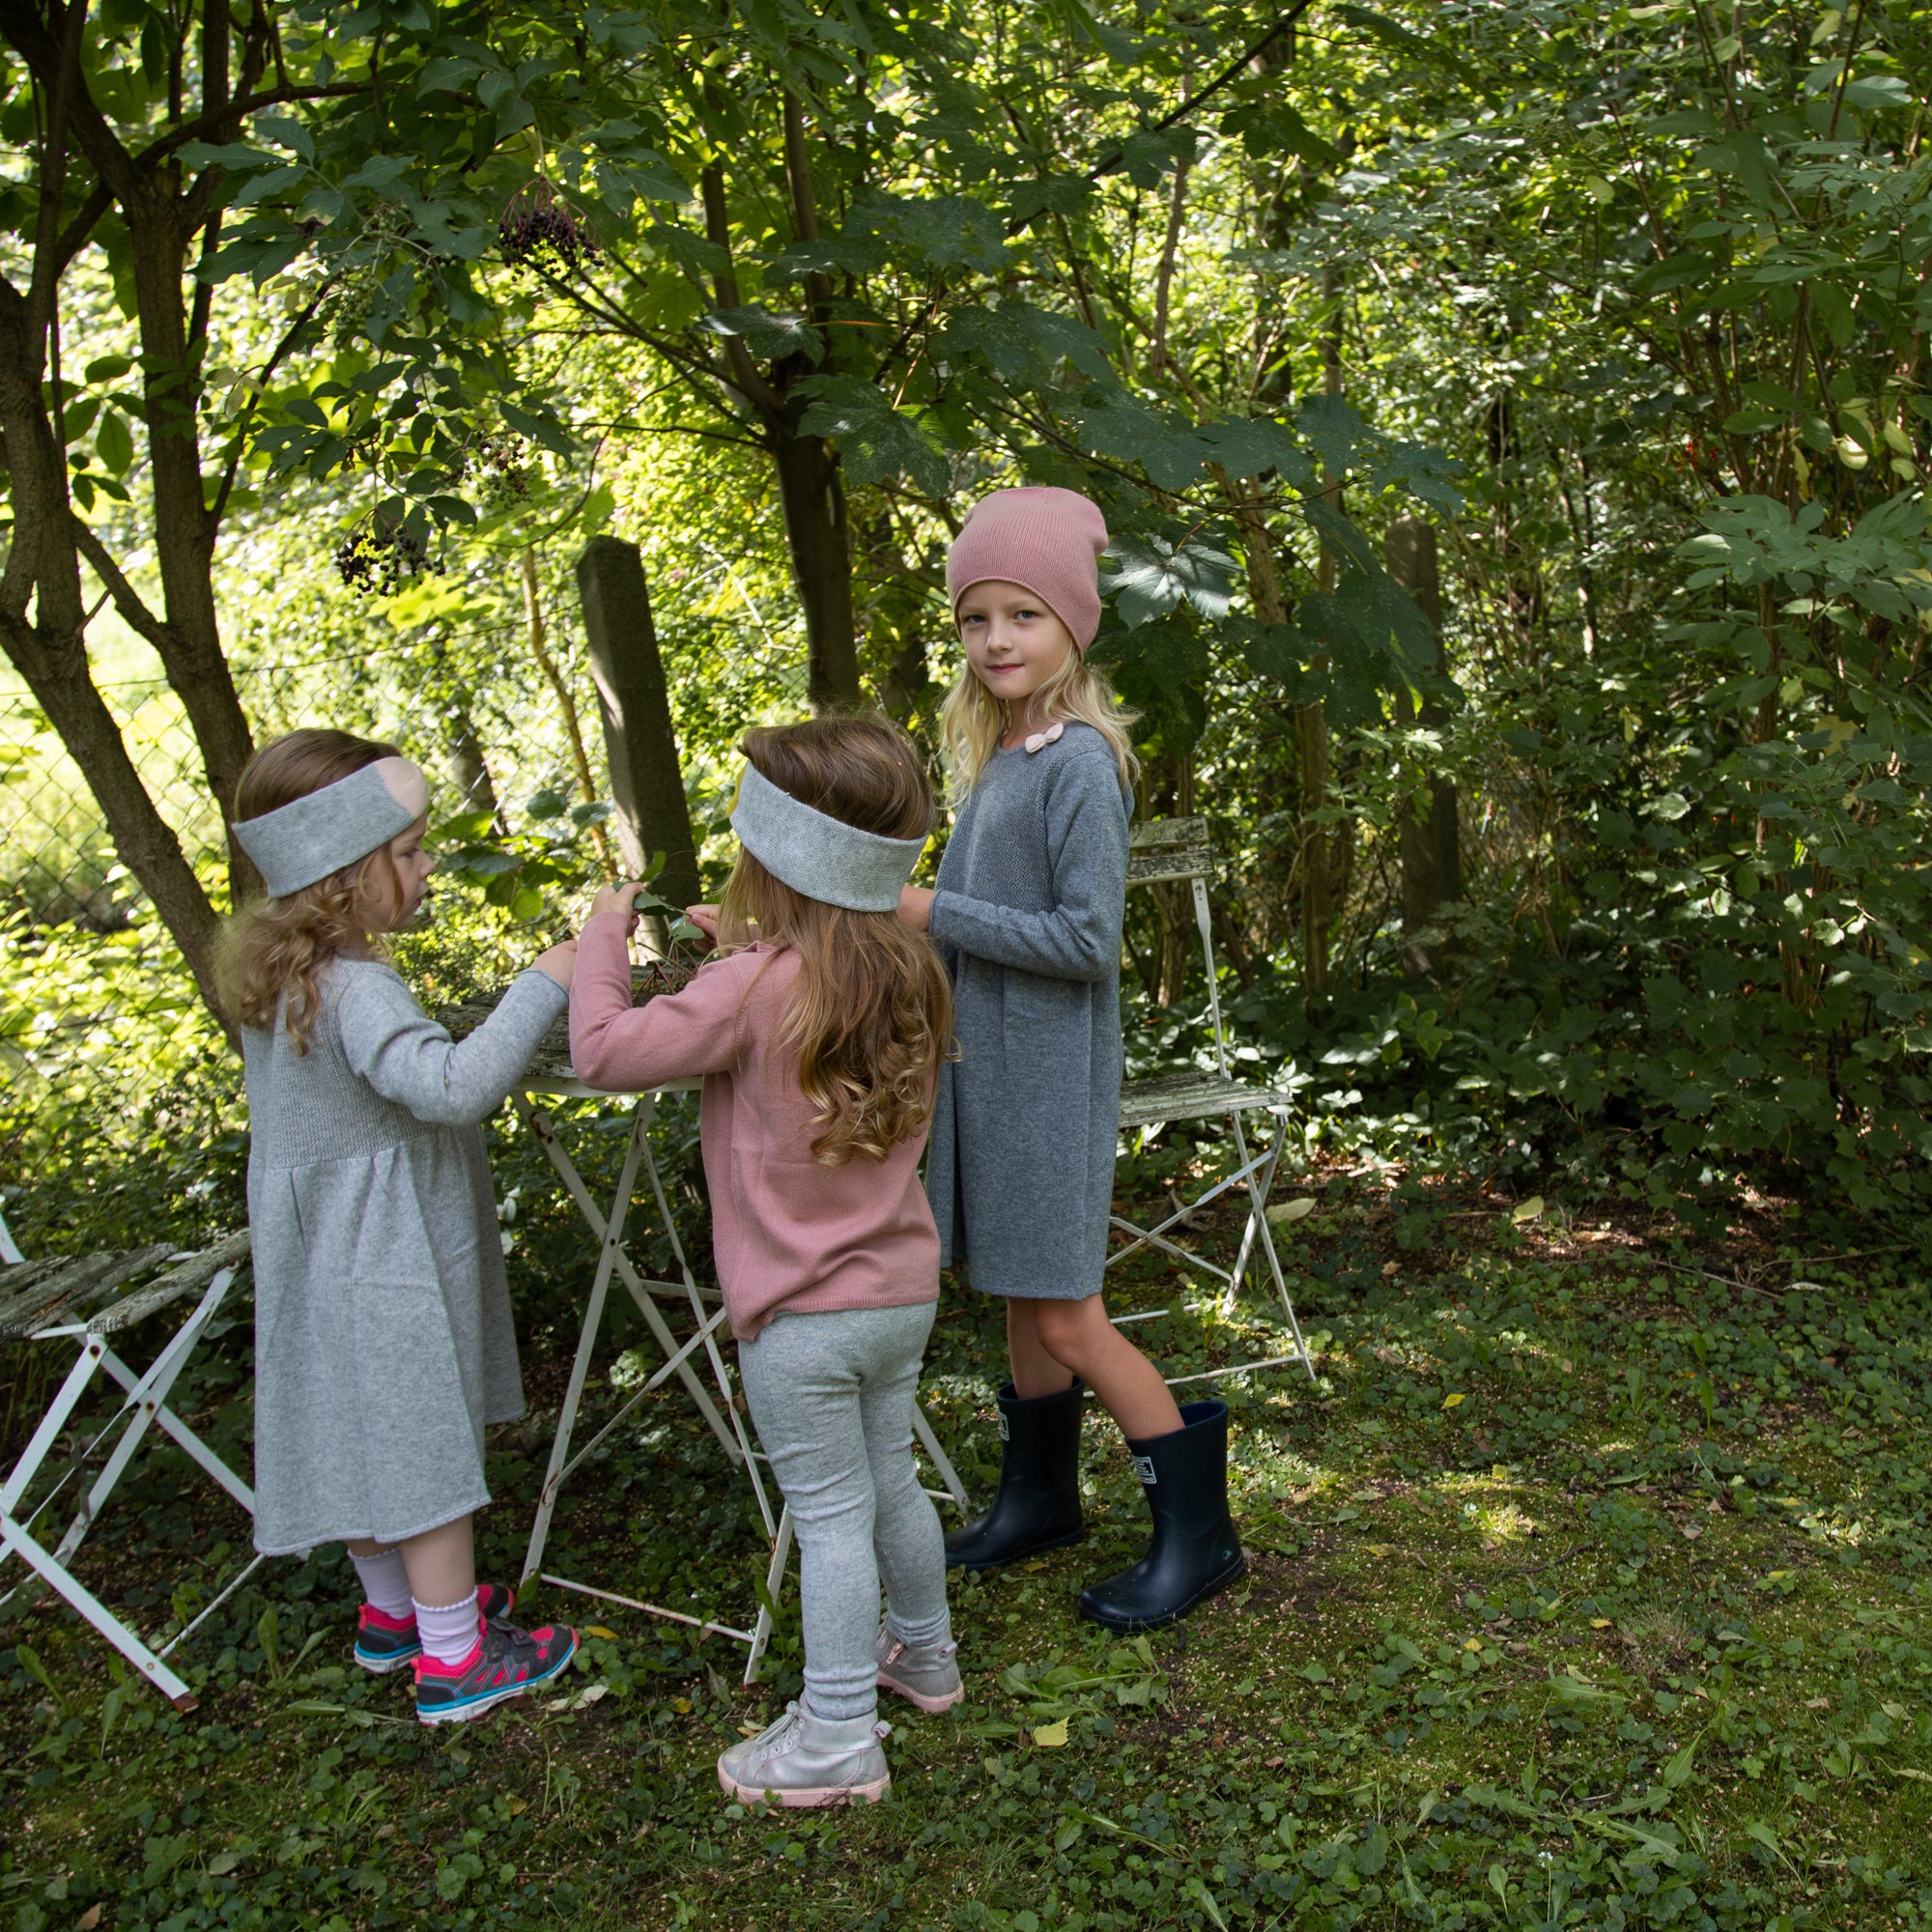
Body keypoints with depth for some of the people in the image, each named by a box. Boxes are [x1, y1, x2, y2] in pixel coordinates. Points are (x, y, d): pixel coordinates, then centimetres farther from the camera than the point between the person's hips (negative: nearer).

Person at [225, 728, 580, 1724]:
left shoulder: (282, 974, 4)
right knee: (429, 1446, 3)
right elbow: (455, 1084, -39)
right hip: (386, 1266, -9)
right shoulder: (355, 989, -27)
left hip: (328, 1260, 9)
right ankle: (455, 1660, 16)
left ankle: (394, 1611, 39)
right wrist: (544, 984, -33)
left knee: (368, 1438, 22)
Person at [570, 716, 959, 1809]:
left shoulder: (755, 989, -22)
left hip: (805, 1316, -7)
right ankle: (924, 1652, 43)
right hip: (904, 1290, 7)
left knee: (831, 1516, 3)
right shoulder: (908, 972, 0)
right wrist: (747, 948, 13)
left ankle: (839, 1740, 15)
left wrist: (603, 938, -6)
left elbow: (607, 1051, -20)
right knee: (892, 1483, 24)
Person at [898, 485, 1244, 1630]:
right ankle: (1041, 1498, 35)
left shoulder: (1079, 762, -17)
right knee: (1021, 1300, 18)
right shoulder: (997, 756, 9)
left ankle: (1199, 1533, 12)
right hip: (991, 1064, 8)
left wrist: (935, 913, -18)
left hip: (1054, 1074, -8)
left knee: (1067, 1317, -2)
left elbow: (1087, 940, -21)